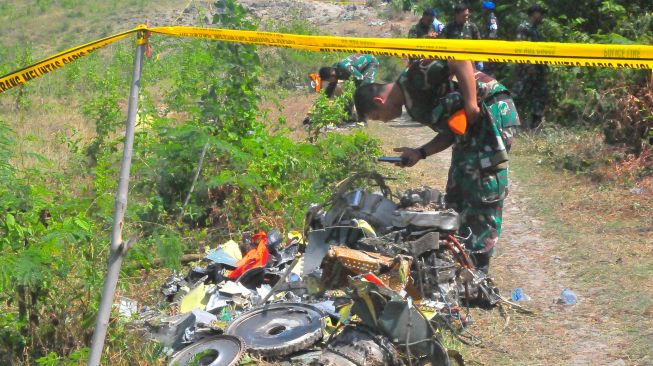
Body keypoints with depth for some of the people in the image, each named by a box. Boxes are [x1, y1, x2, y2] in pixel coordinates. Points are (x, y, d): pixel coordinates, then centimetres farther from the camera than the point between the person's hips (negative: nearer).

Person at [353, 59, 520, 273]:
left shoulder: (412, 78, -12)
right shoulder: (412, 103, 16)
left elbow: (459, 60, -23)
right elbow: (448, 133, 18)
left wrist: (471, 105, -25)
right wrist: (419, 153, 6)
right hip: (472, 127, 11)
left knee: (484, 193, -9)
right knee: (456, 193, 14)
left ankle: (477, 267, -6)